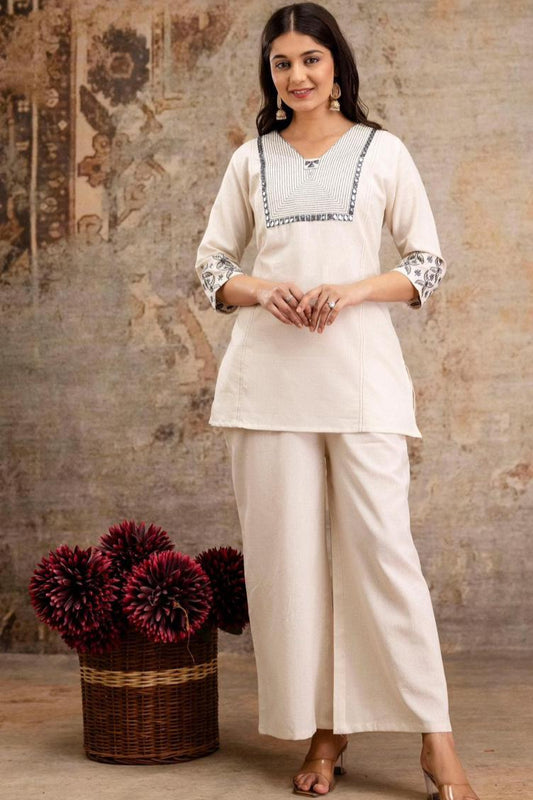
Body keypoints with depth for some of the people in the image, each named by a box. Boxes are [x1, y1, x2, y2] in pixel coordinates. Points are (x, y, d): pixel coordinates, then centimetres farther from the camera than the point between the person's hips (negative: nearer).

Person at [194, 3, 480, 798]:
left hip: (359, 370, -2)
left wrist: (353, 289, -10)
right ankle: (324, 731, 13)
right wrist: (258, 289, -7)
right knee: (288, 549, 2)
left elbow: (429, 262, 7)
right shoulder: (251, 160, 14)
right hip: (269, 370, 3)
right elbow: (211, 263, 15)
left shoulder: (383, 151, 8)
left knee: (382, 545, -8)